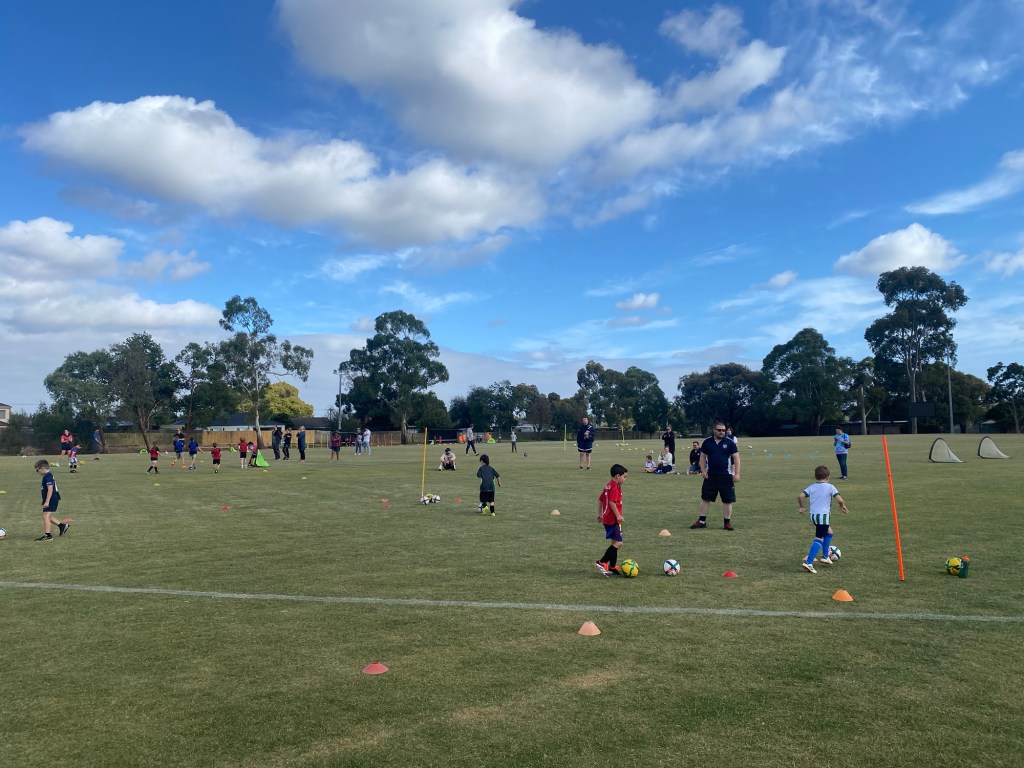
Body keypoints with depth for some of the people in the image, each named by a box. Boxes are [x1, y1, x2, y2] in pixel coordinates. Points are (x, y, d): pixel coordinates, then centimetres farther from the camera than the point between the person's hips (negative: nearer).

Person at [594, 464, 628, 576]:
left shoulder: (609, 486, 16)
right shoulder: (615, 487, -15)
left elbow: (600, 499, 22)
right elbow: (612, 502, -25)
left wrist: (600, 513, 26)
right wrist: (618, 515, -22)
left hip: (608, 519, 11)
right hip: (612, 519, -11)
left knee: (615, 542, 15)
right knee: (618, 543, -11)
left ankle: (612, 567, 20)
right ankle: (601, 563, -11)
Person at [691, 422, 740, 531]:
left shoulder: (729, 442, -3)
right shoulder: (707, 442, 3)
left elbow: (736, 458, -3)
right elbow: (703, 456, 9)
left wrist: (737, 473, -10)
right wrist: (703, 470, -1)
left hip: (726, 476, -2)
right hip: (710, 475, 2)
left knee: (728, 500, 2)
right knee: (705, 498, 5)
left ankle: (727, 522, 14)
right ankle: (702, 521, 14)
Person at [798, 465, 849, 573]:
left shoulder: (811, 487, 10)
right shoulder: (830, 487, -2)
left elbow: (800, 495, -2)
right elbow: (839, 500, -11)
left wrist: (801, 507, 14)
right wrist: (842, 507, 10)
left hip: (813, 515, 7)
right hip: (823, 515, -7)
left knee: (829, 532, 28)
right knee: (819, 539, -8)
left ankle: (825, 557, 30)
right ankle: (808, 563, -18)